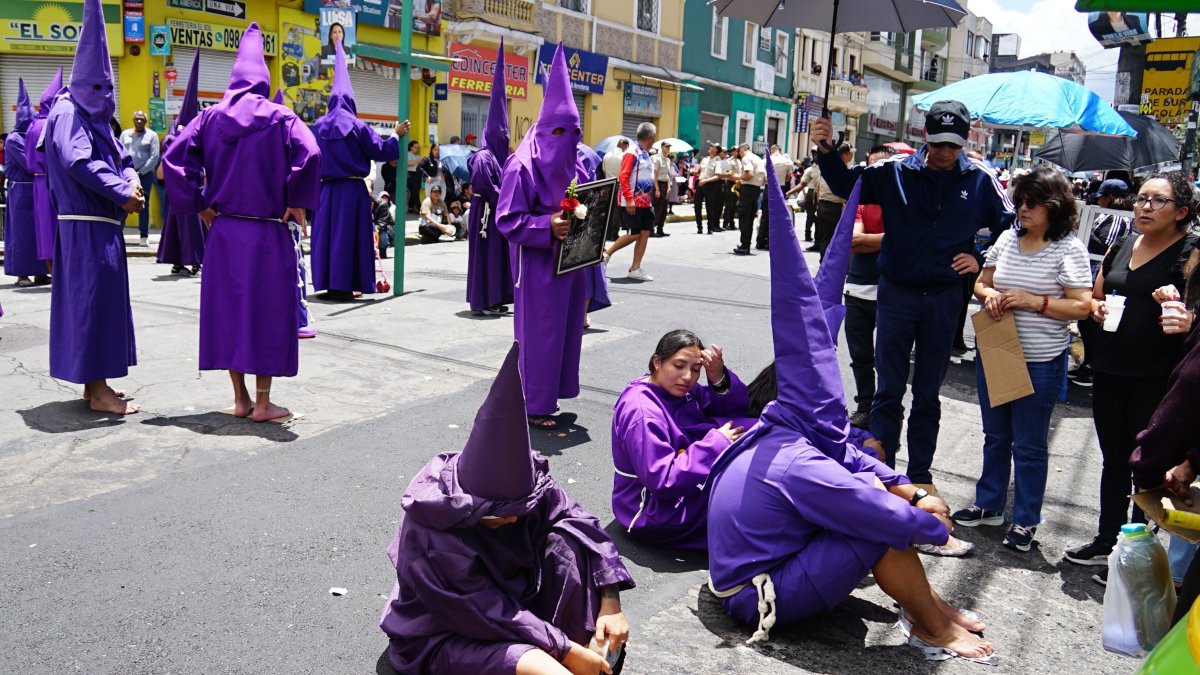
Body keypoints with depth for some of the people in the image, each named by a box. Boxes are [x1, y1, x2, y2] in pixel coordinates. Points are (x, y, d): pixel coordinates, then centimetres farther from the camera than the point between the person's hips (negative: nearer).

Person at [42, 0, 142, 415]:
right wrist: (122, 193, -19)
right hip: (86, 225, -9)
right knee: (93, 298, -8)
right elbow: (77, 163, -22)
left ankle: (94, 381, 19)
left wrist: (131, 178, -4)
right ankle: (98, 391, -4)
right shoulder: (68, 112, -9)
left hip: (103, 223, 9)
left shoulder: (97, 116, 18)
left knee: (100, 297, 11)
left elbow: (120, 157, 18)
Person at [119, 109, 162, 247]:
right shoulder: (125, 134, 13)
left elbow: (154, 156, -4)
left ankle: (144, 236, 1)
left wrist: (141, 172, -10)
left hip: (145, 174, -2)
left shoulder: (151, 135, 3)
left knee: (143, 205, 0)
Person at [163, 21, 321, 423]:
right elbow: (309, 153, -19)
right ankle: (262, 403, 5)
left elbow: (175, 157, -1)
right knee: (267, 310, 3)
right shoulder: (279, 118, -4)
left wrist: (198, 205, 4)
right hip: (267, 232, -3)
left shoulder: (211, 117, 5)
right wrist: (297, 202, -9)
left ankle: (240, 399, 16)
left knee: (228, 308, 11)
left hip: (223, 231, 4)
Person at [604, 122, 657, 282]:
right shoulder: (632, 153, -13)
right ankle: (606, 253, 6)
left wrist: (649, 200, 17)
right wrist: (629, 199, -24)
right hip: (632, 202, -9)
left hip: (645, 202, 9)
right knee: (635, 234, -9)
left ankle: (635, 269, 6)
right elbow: (623, 177, -19)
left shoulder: (645, 154, 14)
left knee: (645, 234, 3)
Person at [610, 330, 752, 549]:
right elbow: (663, 481, -29)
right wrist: (716, 443, -25)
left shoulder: (679, 390, 3)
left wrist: (720, 379, -15)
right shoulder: (641, 413, -24)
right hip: (653, 513, -9)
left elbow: (738, 411, 5)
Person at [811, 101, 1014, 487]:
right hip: (897, 293, -1)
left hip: (944, 299, 1)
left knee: (928, 394, 13)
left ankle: (920, 476, 24)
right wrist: (825, 151, -24)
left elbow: (1009, 227, 9)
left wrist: (980, 260, -4)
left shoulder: (979, 181, -1)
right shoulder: (896, 173, -4)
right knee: (888, 391, 4)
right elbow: (846, 183, -8)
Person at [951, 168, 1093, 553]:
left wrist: (1033, 301, -20)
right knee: (995, 436, 18)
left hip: (1040, 362, -5)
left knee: (1029, 445, 5)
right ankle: (988, 505, 33)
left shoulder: (1068, 248, -10)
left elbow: (1082, 307, -13)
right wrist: (989, 296, -7)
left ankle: (1026, 521, 19)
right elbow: (981, 282, 15)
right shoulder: (1007, 238, 5)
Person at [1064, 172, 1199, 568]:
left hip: (1157, 377, -6)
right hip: (1109, 371, 6)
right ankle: (1107, 540, 30)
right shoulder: (1121, 247, 11)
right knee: (1114, 459, 16)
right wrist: (1097, 308, -1)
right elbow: (1094, 295, 21)